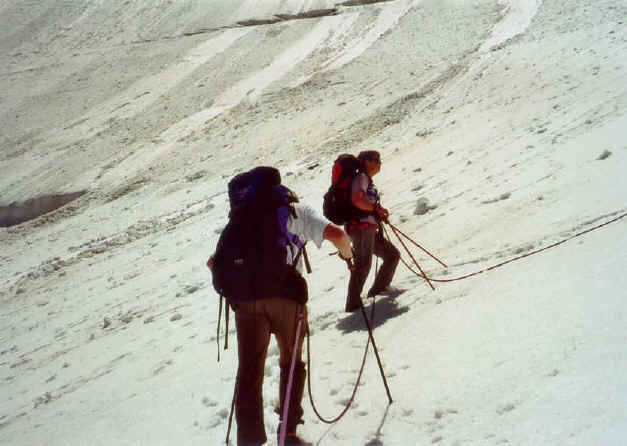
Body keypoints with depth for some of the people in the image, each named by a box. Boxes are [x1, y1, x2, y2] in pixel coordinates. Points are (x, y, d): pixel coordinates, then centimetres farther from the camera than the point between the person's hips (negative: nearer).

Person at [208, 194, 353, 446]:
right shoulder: (298, 213, 15)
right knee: (291, 363, 18)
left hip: (246, 297, 1)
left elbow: (213, 263, 19)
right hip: (286, 295, -1)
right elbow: (337, 235, 1)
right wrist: (347, 254, 22)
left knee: (249, 371, 5)